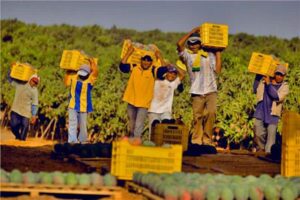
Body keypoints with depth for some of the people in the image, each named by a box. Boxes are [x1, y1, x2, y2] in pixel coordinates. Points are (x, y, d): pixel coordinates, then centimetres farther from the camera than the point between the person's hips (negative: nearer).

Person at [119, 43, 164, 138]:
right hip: (131, 101, 3)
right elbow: (122, 66, -10)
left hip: (144, 103, -3)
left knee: (139, 125, -8)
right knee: (131, 123, 19)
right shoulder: (134, 67, -3)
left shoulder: (153, 70, -10)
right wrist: (128, 53, -11)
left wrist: (160, 58, -20)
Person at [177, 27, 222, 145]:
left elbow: (217, 70, 3)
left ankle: (207, 140, -11)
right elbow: (179, 44, -9)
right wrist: (192, 31, 0)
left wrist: (218, 54, 6)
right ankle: (196, 141, 3)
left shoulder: (209, 55, 12)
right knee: (197, 117, -2)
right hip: (197, 92, 0)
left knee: (211, 112, -18)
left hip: (210, 91, 0)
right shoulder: (187, 55, 9)